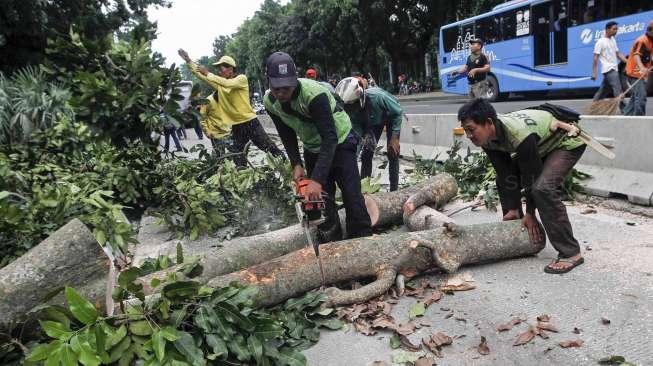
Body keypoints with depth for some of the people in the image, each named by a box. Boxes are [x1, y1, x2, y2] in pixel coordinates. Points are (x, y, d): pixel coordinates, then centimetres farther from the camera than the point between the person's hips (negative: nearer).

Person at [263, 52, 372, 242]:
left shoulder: (314, 93, -36)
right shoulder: (269, 101, -16)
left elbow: (330, 137, -38)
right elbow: (287, 135, -4)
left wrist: (317, 179, -44)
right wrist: (296, 165, -16)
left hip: (339, 141, -5)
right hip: (312, 148, 5)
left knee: (352, 195, -6)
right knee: (321, 198, 4)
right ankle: (330, 240, 16)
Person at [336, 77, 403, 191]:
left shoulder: (377, 96, -43)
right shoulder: (350, 107, -30)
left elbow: (398, 112, -27)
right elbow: (356, 126, -15)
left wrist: (394, 137, -25)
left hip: (391, 117, -4)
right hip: (372, 121, 4)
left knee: (392, 154, -10)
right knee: (366, 154, -1)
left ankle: (394, 190, -3)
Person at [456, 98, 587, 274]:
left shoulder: (520, 136, -40)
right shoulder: (488, 138, -16)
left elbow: (532, 176, -27)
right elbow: (508, 175, -9)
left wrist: (530, 213, -15)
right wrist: (513, 209, -8)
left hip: (568, 142, -8)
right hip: (541, 145, 8)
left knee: (543, 187, -29)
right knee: (503, 179, 5)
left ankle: (571, 253, -20)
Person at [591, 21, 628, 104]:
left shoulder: (613, 40, 16)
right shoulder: (601, 42, -8)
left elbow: (618, 54, 19)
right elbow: (595, 58, -10)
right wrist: (594, 73, -15)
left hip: (614, 69, 8)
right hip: (609, 70, -8)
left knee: (603, 91, 14)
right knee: (618, 91, -14)